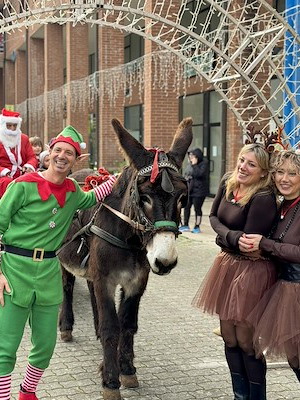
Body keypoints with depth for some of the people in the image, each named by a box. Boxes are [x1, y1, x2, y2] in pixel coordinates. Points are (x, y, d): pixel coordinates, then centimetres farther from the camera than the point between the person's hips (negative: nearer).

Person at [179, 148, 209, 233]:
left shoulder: (204, 164, -10)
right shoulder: (190, 164, 9)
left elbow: (199, 174, -24)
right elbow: (186, 174, 23)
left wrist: (194, 165, -19)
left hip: (199, 190, -7)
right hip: (189, 190, 7)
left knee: (197, 208, -1)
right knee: (186, 207, 11)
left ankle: (197, 227, 8)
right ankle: (185, 225, 22)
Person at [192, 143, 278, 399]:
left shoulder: (263, 199, -22)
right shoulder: (228, 183, 1)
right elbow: (214, 217, 8)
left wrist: (224, 236, -10)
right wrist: (230, 234, -9)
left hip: (251, 272, -8)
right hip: (227, 264, 8)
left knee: (246, 341, 3)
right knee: (229, 338, 15)